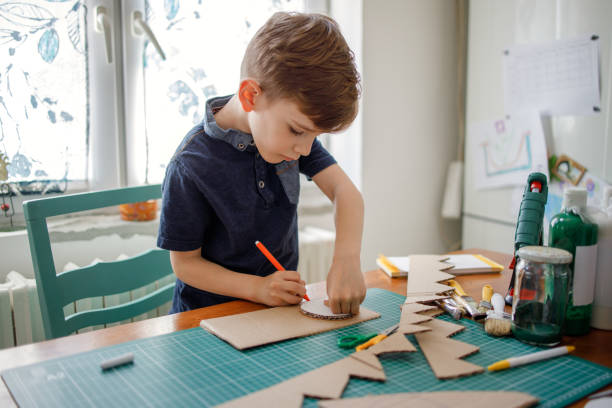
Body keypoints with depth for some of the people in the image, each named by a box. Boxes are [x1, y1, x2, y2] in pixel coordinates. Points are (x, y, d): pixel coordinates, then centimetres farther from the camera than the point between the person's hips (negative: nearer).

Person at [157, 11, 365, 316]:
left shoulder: (290, 123, -5)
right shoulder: (191, 166, -21)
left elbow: (344, 191, -9)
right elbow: (184, 262, -12)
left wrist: (347, 259, -25)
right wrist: (258, 288, -24)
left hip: (282, 303, 3)